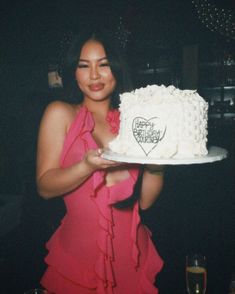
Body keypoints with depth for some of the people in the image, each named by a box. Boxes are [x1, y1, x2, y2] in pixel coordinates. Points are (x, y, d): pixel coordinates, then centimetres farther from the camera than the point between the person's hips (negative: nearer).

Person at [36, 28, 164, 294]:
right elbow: (44, 187, -10)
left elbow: (145, 200, 0)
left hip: (133, 253, 3)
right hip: (79, 252, -2)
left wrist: (156, 163, -17)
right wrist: (88, 165, -26)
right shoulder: (60, 113, -3)